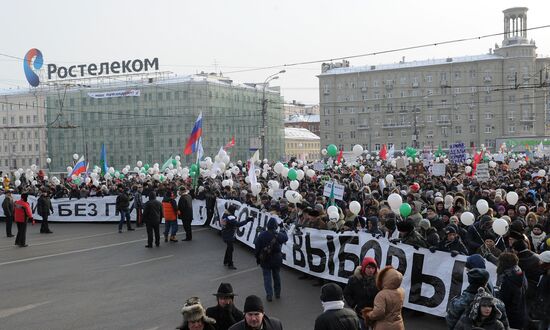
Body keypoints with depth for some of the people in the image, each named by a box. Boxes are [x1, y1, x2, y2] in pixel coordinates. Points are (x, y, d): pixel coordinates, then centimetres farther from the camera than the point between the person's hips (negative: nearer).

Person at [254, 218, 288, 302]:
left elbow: (257, 247, -6)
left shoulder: (262, 235, -11)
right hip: (276, 260, 2)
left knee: (267, 277, 7)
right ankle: (277, 293, 30)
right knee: (276, 276, 19)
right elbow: (286, 238, 12)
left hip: (265, 260, -1)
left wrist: (257, 258, 5)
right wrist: (283, 230, 24)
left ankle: (269, 295, 1)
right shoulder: (279, 235, -11)